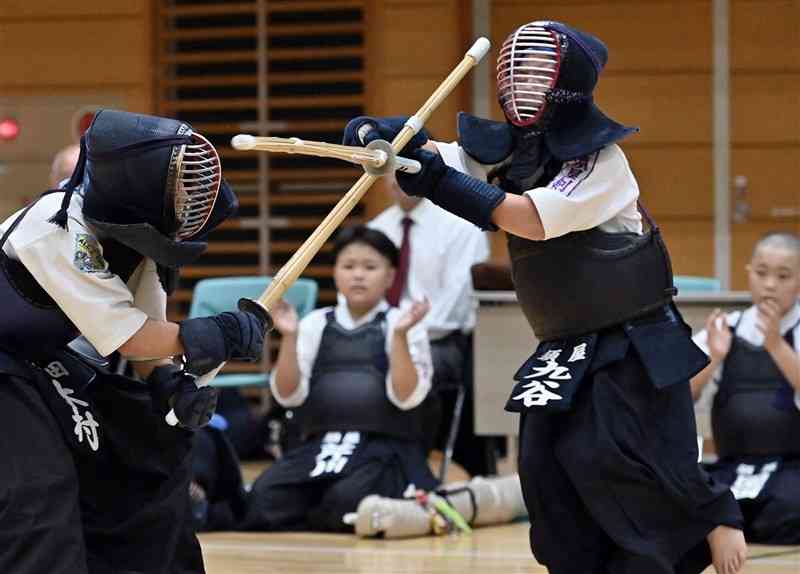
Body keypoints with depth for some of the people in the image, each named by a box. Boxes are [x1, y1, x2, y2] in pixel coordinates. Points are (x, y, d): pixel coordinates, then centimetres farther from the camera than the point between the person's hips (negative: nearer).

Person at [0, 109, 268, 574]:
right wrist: (216, 334, -21)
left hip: (49, 360, 9)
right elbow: (130, 338, -29)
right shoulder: (60, 234, -34)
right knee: (40, 486, -25)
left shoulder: (138, 226, -10)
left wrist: (170, 383, -18)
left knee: (155, 445, 12)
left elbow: (145, 330, -2)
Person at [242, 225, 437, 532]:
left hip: (384, 447, -3)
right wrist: (289, 337, -10)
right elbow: (288, 395, 3)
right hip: (320, 445, 3)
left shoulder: (402, 324, 2)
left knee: (347, 502, -34)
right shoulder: (316, 323, 10)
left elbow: (406, 397, -9)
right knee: (264, 499, -25)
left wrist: (400, 336, -19)